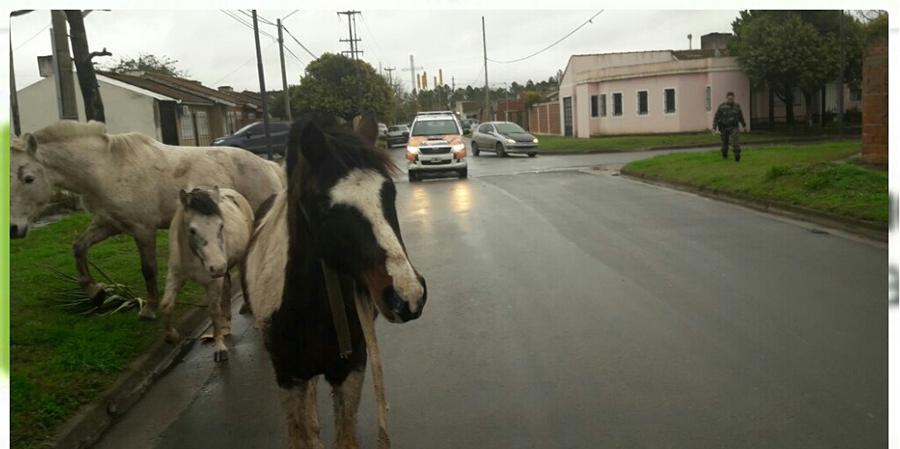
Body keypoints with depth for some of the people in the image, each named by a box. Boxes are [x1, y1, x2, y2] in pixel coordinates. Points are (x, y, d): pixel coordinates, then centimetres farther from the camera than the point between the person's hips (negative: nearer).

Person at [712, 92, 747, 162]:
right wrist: (714, 127, -13)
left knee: (734, 140, -17)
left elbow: (741, 116, 19)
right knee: (725, 141, 11)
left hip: (733, 127, 0)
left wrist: (744, 125, 27)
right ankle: (724, 155, 31)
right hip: (724, 127, 0)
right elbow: (717, 117, -6)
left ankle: (737, 155, -17)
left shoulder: (737, 106, 6)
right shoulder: (722, 107, -3)